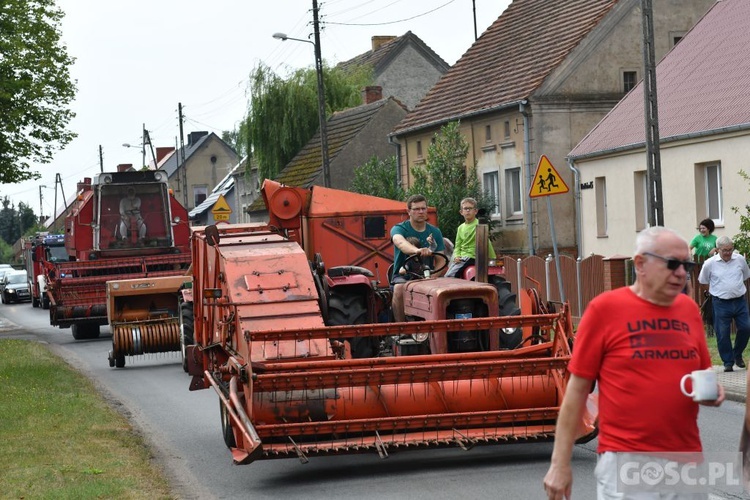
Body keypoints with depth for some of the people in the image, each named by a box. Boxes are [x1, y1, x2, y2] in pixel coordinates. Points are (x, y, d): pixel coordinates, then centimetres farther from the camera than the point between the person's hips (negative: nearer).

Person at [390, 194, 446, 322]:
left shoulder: (435, 232, 8)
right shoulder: (399, 229, -3)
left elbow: (440, 261, 2)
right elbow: (400, 243, -29)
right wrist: (417, 250, -53)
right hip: (403, 275, -2)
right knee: (399, 289, -35)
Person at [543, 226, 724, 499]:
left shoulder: (689, 308, 7)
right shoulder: (604, 308, -5)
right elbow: (577, 389, -3)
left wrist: (712, 389, -3)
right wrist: (560, 463, -5)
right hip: (625, 460, -5)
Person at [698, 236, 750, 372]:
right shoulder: (710, 263, -7)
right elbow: (703, 281, 8)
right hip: (721, 303, -2)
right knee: (723, 334, -1)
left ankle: (737, 355, 25)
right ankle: (728, 362, 11)